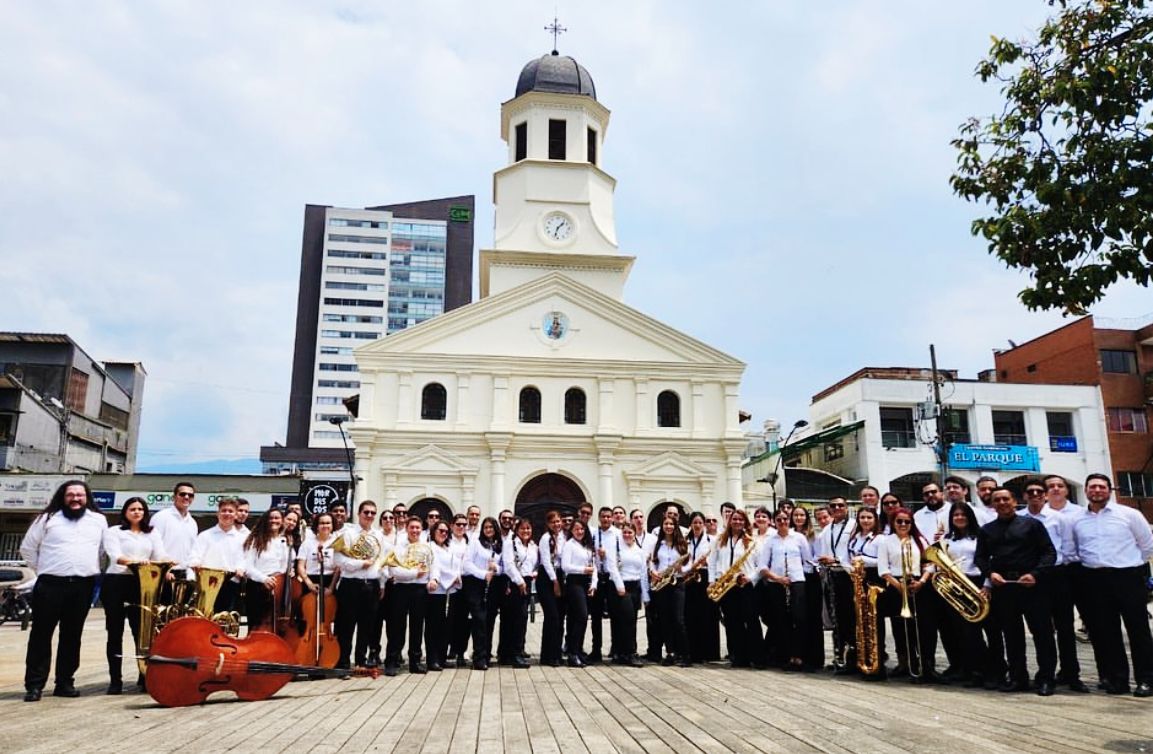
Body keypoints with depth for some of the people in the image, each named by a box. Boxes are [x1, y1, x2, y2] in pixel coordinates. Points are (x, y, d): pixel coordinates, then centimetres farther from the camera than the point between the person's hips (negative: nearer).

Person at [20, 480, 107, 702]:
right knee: (41, 634, 0)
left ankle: (65, 682, 15)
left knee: (72, 636, 7)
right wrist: (42, 569, 6)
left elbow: (105, 549, 17)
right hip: (50, 585, -2)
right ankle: (34, 684, 6)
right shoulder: (47, 519, 4)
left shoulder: (98, 520, 10)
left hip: (83, 586, 2)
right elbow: (27, 548, 10)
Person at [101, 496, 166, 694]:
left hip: (141, 584, 3)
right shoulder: (113, 531, 5)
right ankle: (115, 680, 9)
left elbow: (160, 556, 4)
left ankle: (145, 676, 8)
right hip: (116, 583, -3)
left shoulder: (152, 535, 17)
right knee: (115, 633, 3)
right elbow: (116, 556, -12)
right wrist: (134, 561, -31)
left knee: (142, 631, 1)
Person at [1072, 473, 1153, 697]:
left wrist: (1133, 567, 7)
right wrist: (1091, 565, 9)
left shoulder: (1129, 514, 0)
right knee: (1104, 632, 6)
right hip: (1095, 580, 3)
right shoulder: (1077, 520, 8)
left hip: (1128, 577, -3)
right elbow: (1074, 551, 18)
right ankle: (1116, 678, 15)